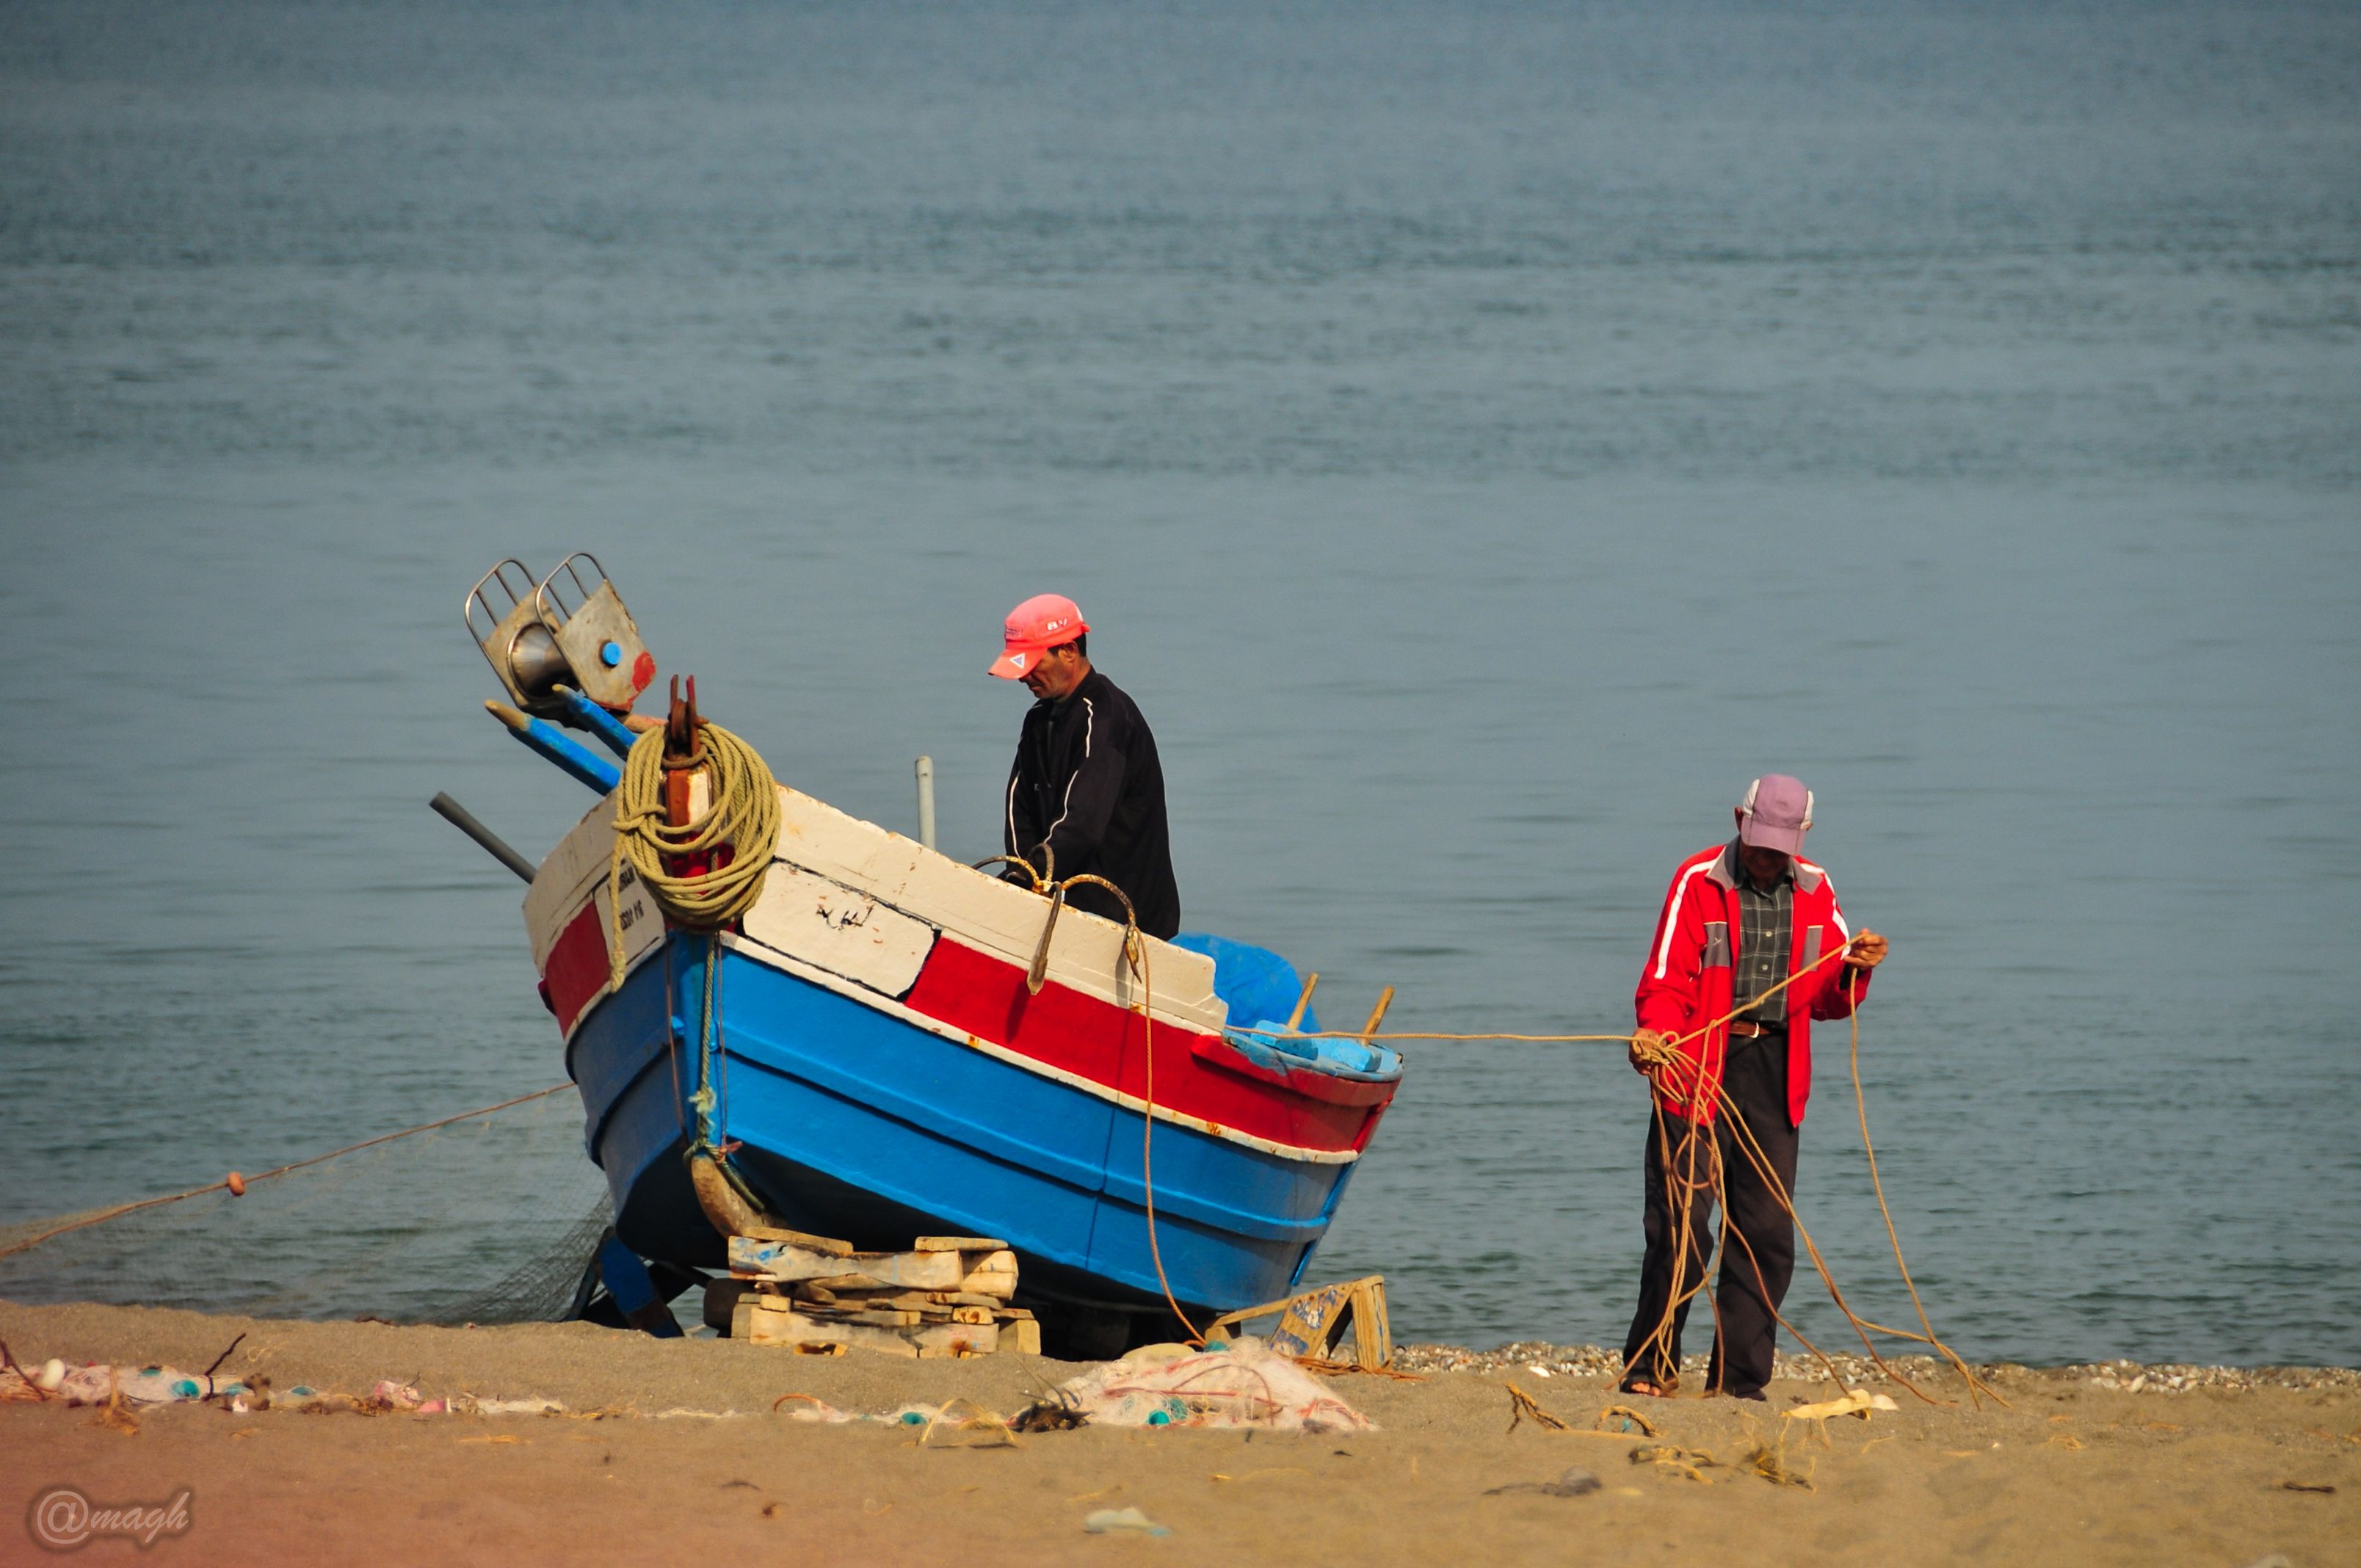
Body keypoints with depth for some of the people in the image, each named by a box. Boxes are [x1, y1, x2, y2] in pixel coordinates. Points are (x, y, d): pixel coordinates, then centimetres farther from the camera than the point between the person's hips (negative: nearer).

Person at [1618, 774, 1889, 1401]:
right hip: (1696, 1068, -4)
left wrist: (1855, 973, -6)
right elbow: (1668, 978, -6)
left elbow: (1827, 1000, 16)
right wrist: (1654, 1032, -25)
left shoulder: (1815, 892, 12)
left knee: (1768, 1232, 2)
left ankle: (1739, 1379, 9)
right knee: (1680, 1222, -8)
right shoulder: (1698, 881, -1)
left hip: (1774, 1073, 4)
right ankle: (1649, 1369, 2)